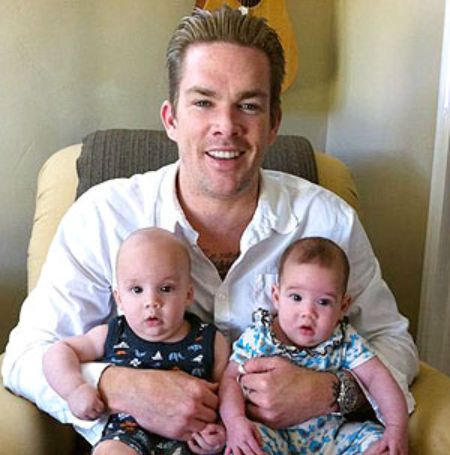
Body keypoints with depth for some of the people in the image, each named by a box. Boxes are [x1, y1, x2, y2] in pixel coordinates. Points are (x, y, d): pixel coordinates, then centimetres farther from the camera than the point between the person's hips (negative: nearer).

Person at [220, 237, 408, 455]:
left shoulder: (345, 340, -5)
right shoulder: (258, 338, -9)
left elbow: (377, 376, -7)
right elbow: (232, 378, -8)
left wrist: (397, 428, -19)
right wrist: (235, 420, -27)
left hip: (329, 434, 3)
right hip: (275, 434, -2)